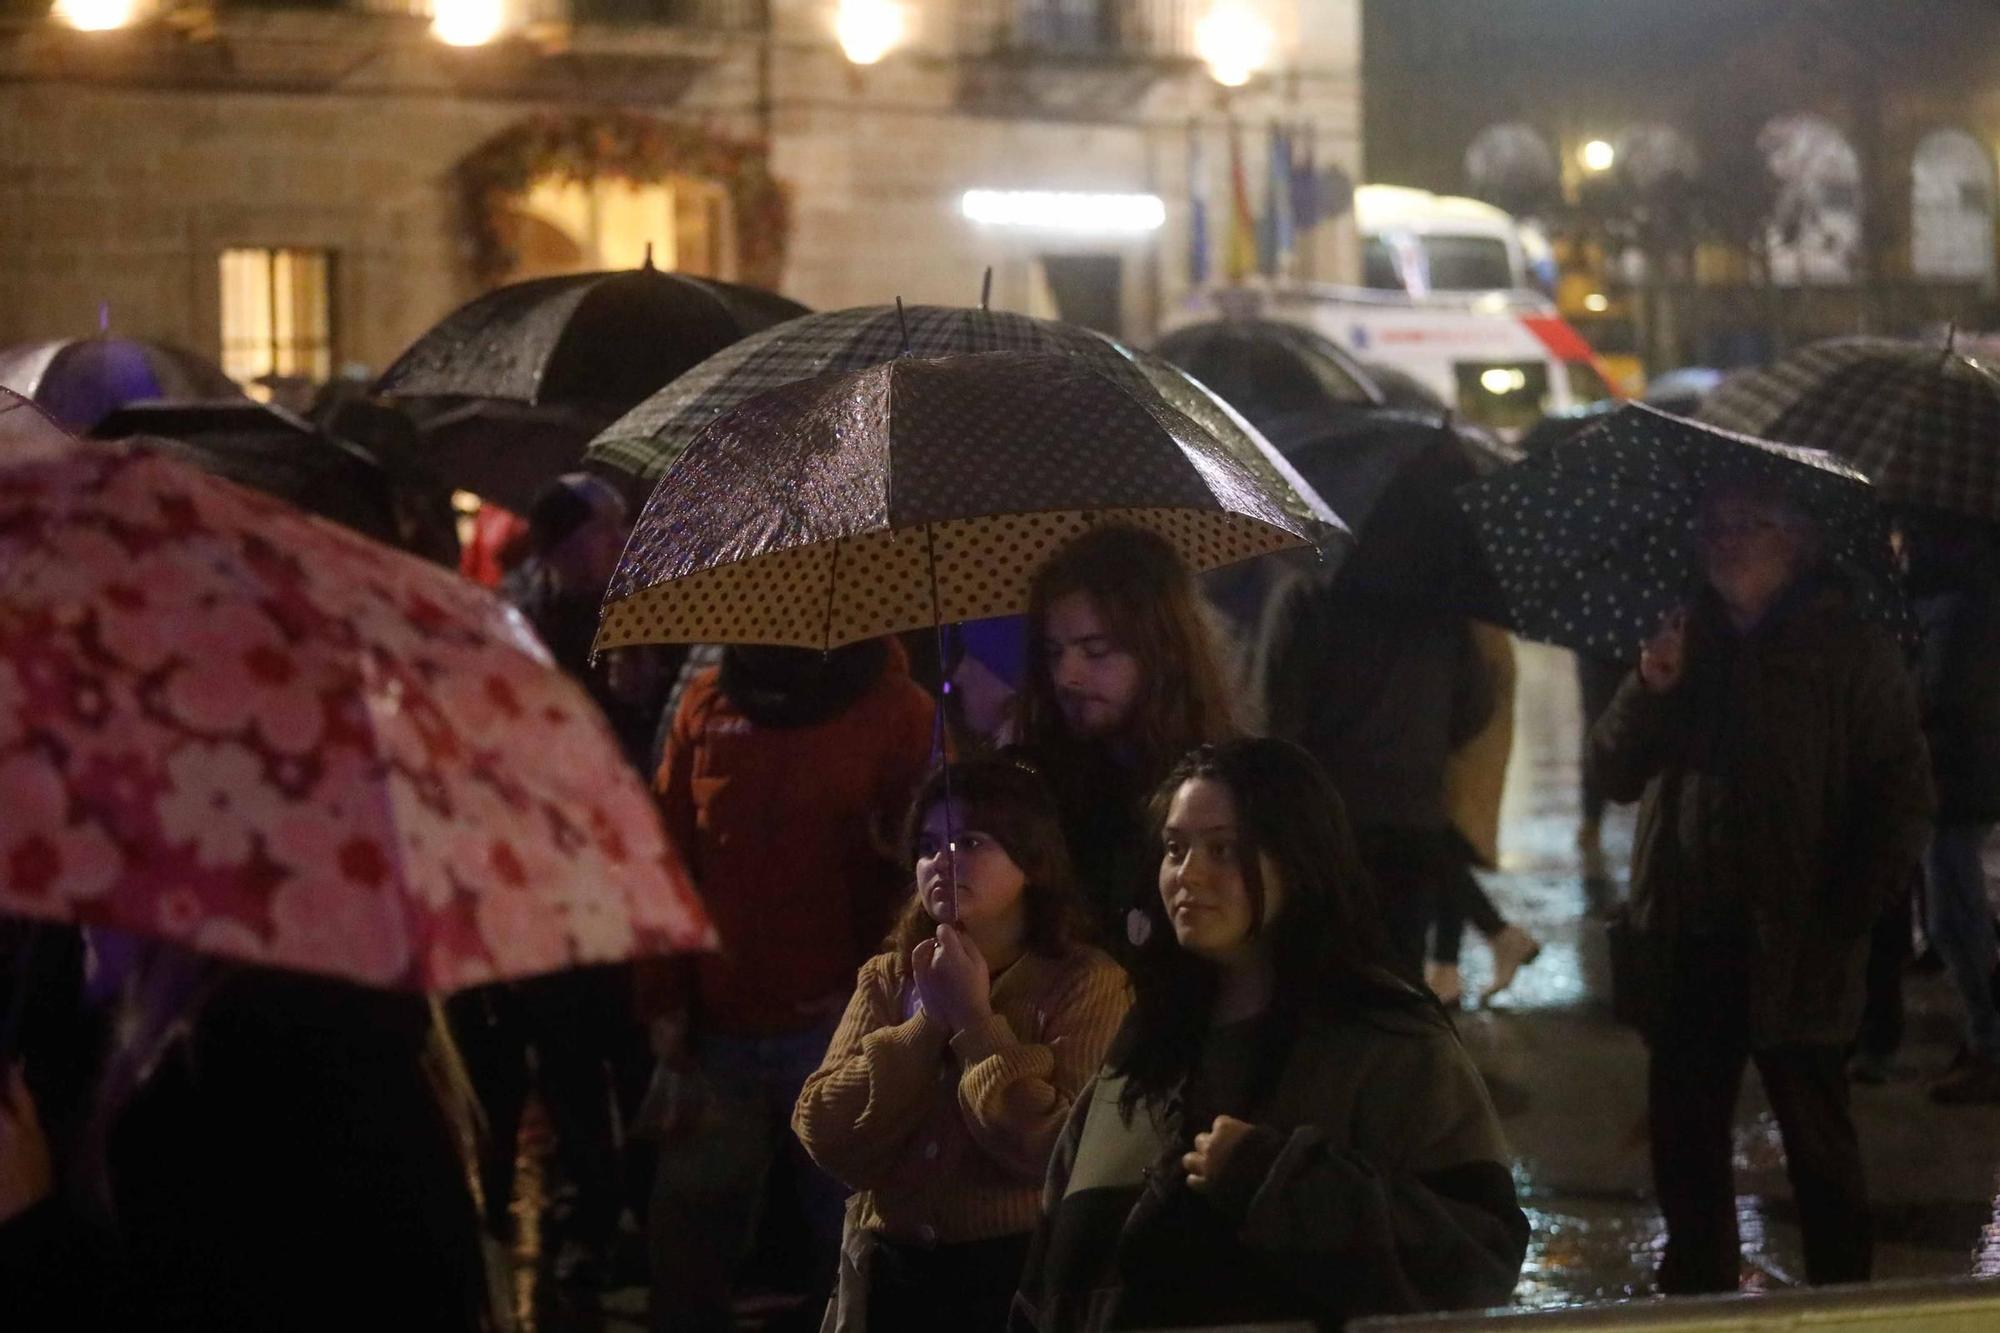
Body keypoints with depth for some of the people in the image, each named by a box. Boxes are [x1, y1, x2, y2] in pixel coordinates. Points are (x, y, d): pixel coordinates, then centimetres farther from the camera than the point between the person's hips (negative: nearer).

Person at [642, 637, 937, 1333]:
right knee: (686, 1242, 7)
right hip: (719, 1033, 3)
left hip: (835, 1028, -3)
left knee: (843, 1248, 1)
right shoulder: (707, 707, 9)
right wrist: (665, 1005, 4)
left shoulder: (899, 713, -2)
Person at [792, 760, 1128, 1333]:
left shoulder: (1084, 983, -6)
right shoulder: (886, 980, 7)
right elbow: (827, 1140, -4)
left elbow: (1059, 1152, -19)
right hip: (891, 1275, 4)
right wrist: (928, 1021, -11)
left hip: (1020, 1276, -4)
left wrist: (974, 1020, -14)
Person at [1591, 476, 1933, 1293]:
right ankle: (1696, 1290, 21)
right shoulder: (1685, 640, 12)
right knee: (1684, 1137, 9)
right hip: (1685, 942, 5)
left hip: (1795, 949, -5)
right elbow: (1616, 774, 9)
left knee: (1817, 1141, 2)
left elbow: (1902, 796, -4)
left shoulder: (1852, 649, -3)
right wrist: (1649, 690, -8)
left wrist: (1849, 912, -11)